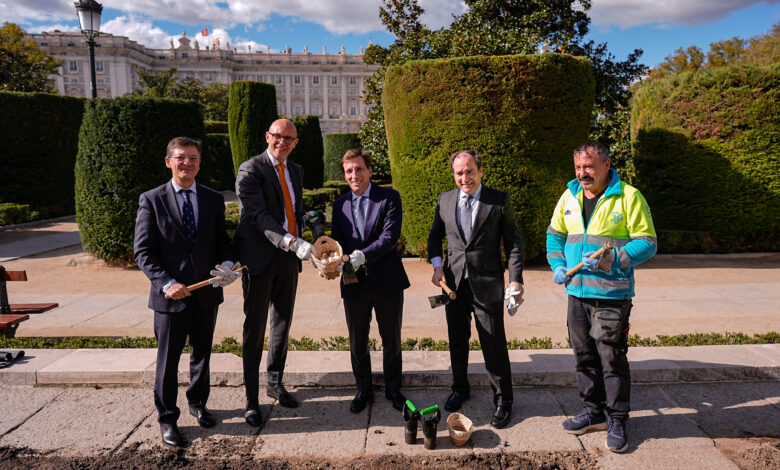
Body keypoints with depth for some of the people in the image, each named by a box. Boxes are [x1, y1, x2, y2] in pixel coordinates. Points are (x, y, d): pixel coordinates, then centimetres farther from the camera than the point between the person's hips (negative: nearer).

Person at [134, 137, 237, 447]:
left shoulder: (214, 200, 7)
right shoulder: (151, 200, -3)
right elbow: (143, 251, -6)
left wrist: (226, 264, -9)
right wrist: (167, 283, -18)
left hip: (206, 292, 4)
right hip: (170, 295, -3)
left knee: (202, 353, 18)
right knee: (168, 359, 7)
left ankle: (198, 403, 40)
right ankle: (167, 419, 25)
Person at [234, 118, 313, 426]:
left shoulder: (295, 171, 14)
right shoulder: (250, 170, -9)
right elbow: (258, 215, -21)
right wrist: (292, 242, -32)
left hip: (289, 258, 7)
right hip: (259, 258, -6)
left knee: (282, 325, 16)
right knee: (254, 329, 1)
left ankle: (275, 384, 33)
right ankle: (251, 400, 12)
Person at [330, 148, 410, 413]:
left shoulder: (389, 198, -5)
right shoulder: (340, 205, 8)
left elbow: (391, 236, -16)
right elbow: (337, 241, 4)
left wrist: (363, 255, -30)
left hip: (387, 281, -2)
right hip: (354, 283, 3)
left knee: (392, 340, 12)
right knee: (357, 342, 13)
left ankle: (393, 389, 31)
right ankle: (363, 391, 32)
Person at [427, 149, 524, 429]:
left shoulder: (500, 201, -3)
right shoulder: (445, 200, 6)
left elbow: (513, 242, -3)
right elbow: (435, 237, 15)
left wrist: (516, 279, -13)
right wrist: (437, 265, -2)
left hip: (487, 284, -3)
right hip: (454, 282, 4)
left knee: (494, 345, 1)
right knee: (457, 341, 16)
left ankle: (503, 400, 19)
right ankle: (460, 389, 36)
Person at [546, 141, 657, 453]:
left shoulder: (628, 197, -7)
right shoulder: (569, 196, 10)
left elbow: (647, 243, -8)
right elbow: (555, 234, 20)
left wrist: (612, 260, -21)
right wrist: (558, 265, 4)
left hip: (612, 295, -5)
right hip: (577, 292, 6)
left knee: (612, 360, 0)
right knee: (584, 357, 15)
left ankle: (616, 421, 17)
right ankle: (594, 412, 31)